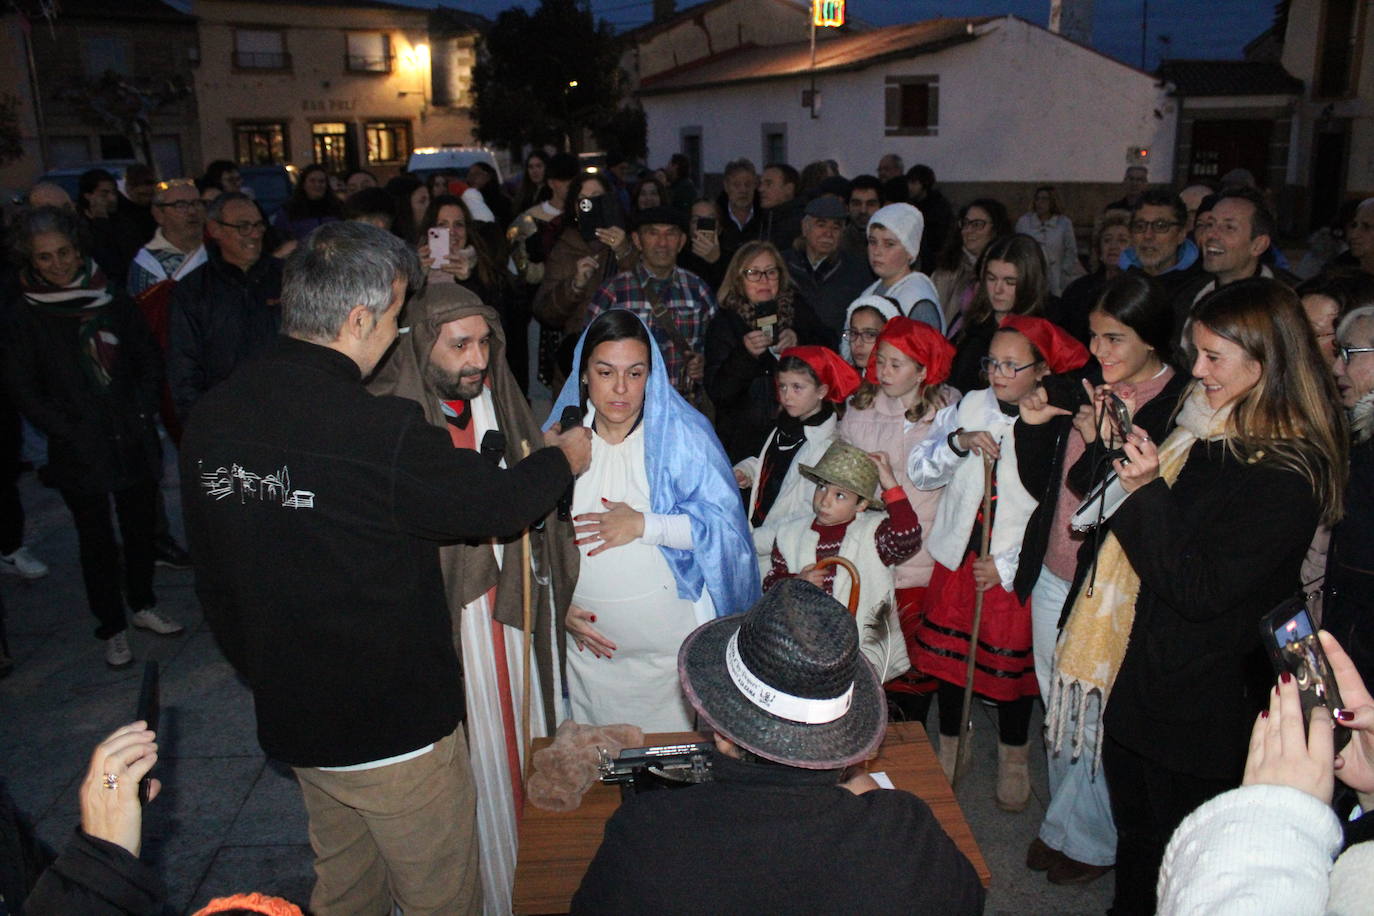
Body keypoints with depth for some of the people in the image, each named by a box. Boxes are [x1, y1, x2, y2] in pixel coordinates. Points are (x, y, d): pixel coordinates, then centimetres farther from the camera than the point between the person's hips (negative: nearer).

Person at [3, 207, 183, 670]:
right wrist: (68, 431, -10)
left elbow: (150, 360, 9)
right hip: (79, 452, -3)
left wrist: (143, 414, -1)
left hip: (133, 440, 3)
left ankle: (142, 605, 34)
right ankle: (112, 628, 20)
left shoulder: (113, 300, 3)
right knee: (96, 538, 7)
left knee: (141, 526, 13)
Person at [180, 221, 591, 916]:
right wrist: (560, 458, 8)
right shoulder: (380, 434, -28)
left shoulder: (209, 421, -5)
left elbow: (213, 578, 6)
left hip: (291, 721, 7)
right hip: (395, 725, -7)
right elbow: (499, 501, -14)